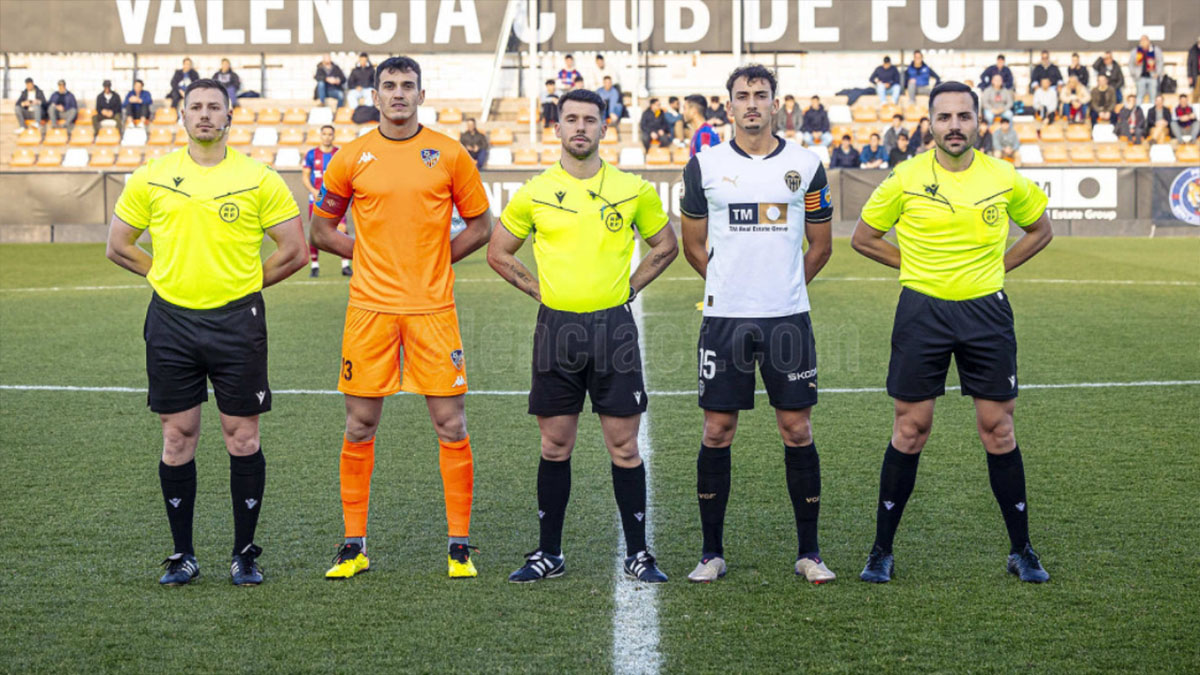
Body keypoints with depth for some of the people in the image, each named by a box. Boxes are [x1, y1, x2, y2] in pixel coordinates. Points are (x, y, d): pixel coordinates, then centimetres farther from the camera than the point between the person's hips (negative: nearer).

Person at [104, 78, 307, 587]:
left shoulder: (258, 178, 0)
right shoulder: (151, 178, 5)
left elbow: (294, 250, 3)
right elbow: (118, 247, 14)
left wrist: (245, 283, 4)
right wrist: (167, 274, 8)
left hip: (237, 321, -2)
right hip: (171, 320, 2)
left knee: (243, 437, 1)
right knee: (177, 437, 5)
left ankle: (245, 554, 13)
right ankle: (182, 555, 15)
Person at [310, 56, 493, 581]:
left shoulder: (449, 154, 3)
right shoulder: (351, 157, 5)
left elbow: (480, 225, 10)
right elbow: (322, 228, 14)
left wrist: (434, 260, 1)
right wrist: (370, 254, 4)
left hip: (433, 307, -1)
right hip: (370, 307, 1)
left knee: (450, 425, -1)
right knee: (360, 426, 4)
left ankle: (459, 544, 8)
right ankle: (354, 545, 13)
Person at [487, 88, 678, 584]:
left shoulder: (633, 189, 2)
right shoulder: (534, 193, 3)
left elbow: (665, 245, 15)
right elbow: (498, 252, 14)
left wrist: (629, 288, 6)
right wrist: (539, 290, 5)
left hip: (614, 327, -1)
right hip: (556, 327, 1)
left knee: (624, 446, 1)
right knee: (555, 446, 7)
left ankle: (637, 554, 10)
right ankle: (549, 553, 16)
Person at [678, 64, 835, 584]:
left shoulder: (805, 165, 5)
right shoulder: (705, 165, 4)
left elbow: (821, 245, 15)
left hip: (788, 317, 0)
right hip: (724, 318, 0)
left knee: (797, 429, 2)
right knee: (717, 431, 2)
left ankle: (808, 551, 12)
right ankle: (711, 552, 12)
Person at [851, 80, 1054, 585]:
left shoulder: (1005, 179, 1)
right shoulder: (906, 179, -3)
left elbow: (1040, 230, 18)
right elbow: (863, 239, 8)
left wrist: (997, 267, 7)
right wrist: (915, 266, 4)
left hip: (986, 312, 1)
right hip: (922, 312, -1)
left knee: (998, 430, 3)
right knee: (910, 429, 2)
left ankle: (1021, 550, 15)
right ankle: (881, 551, 11)